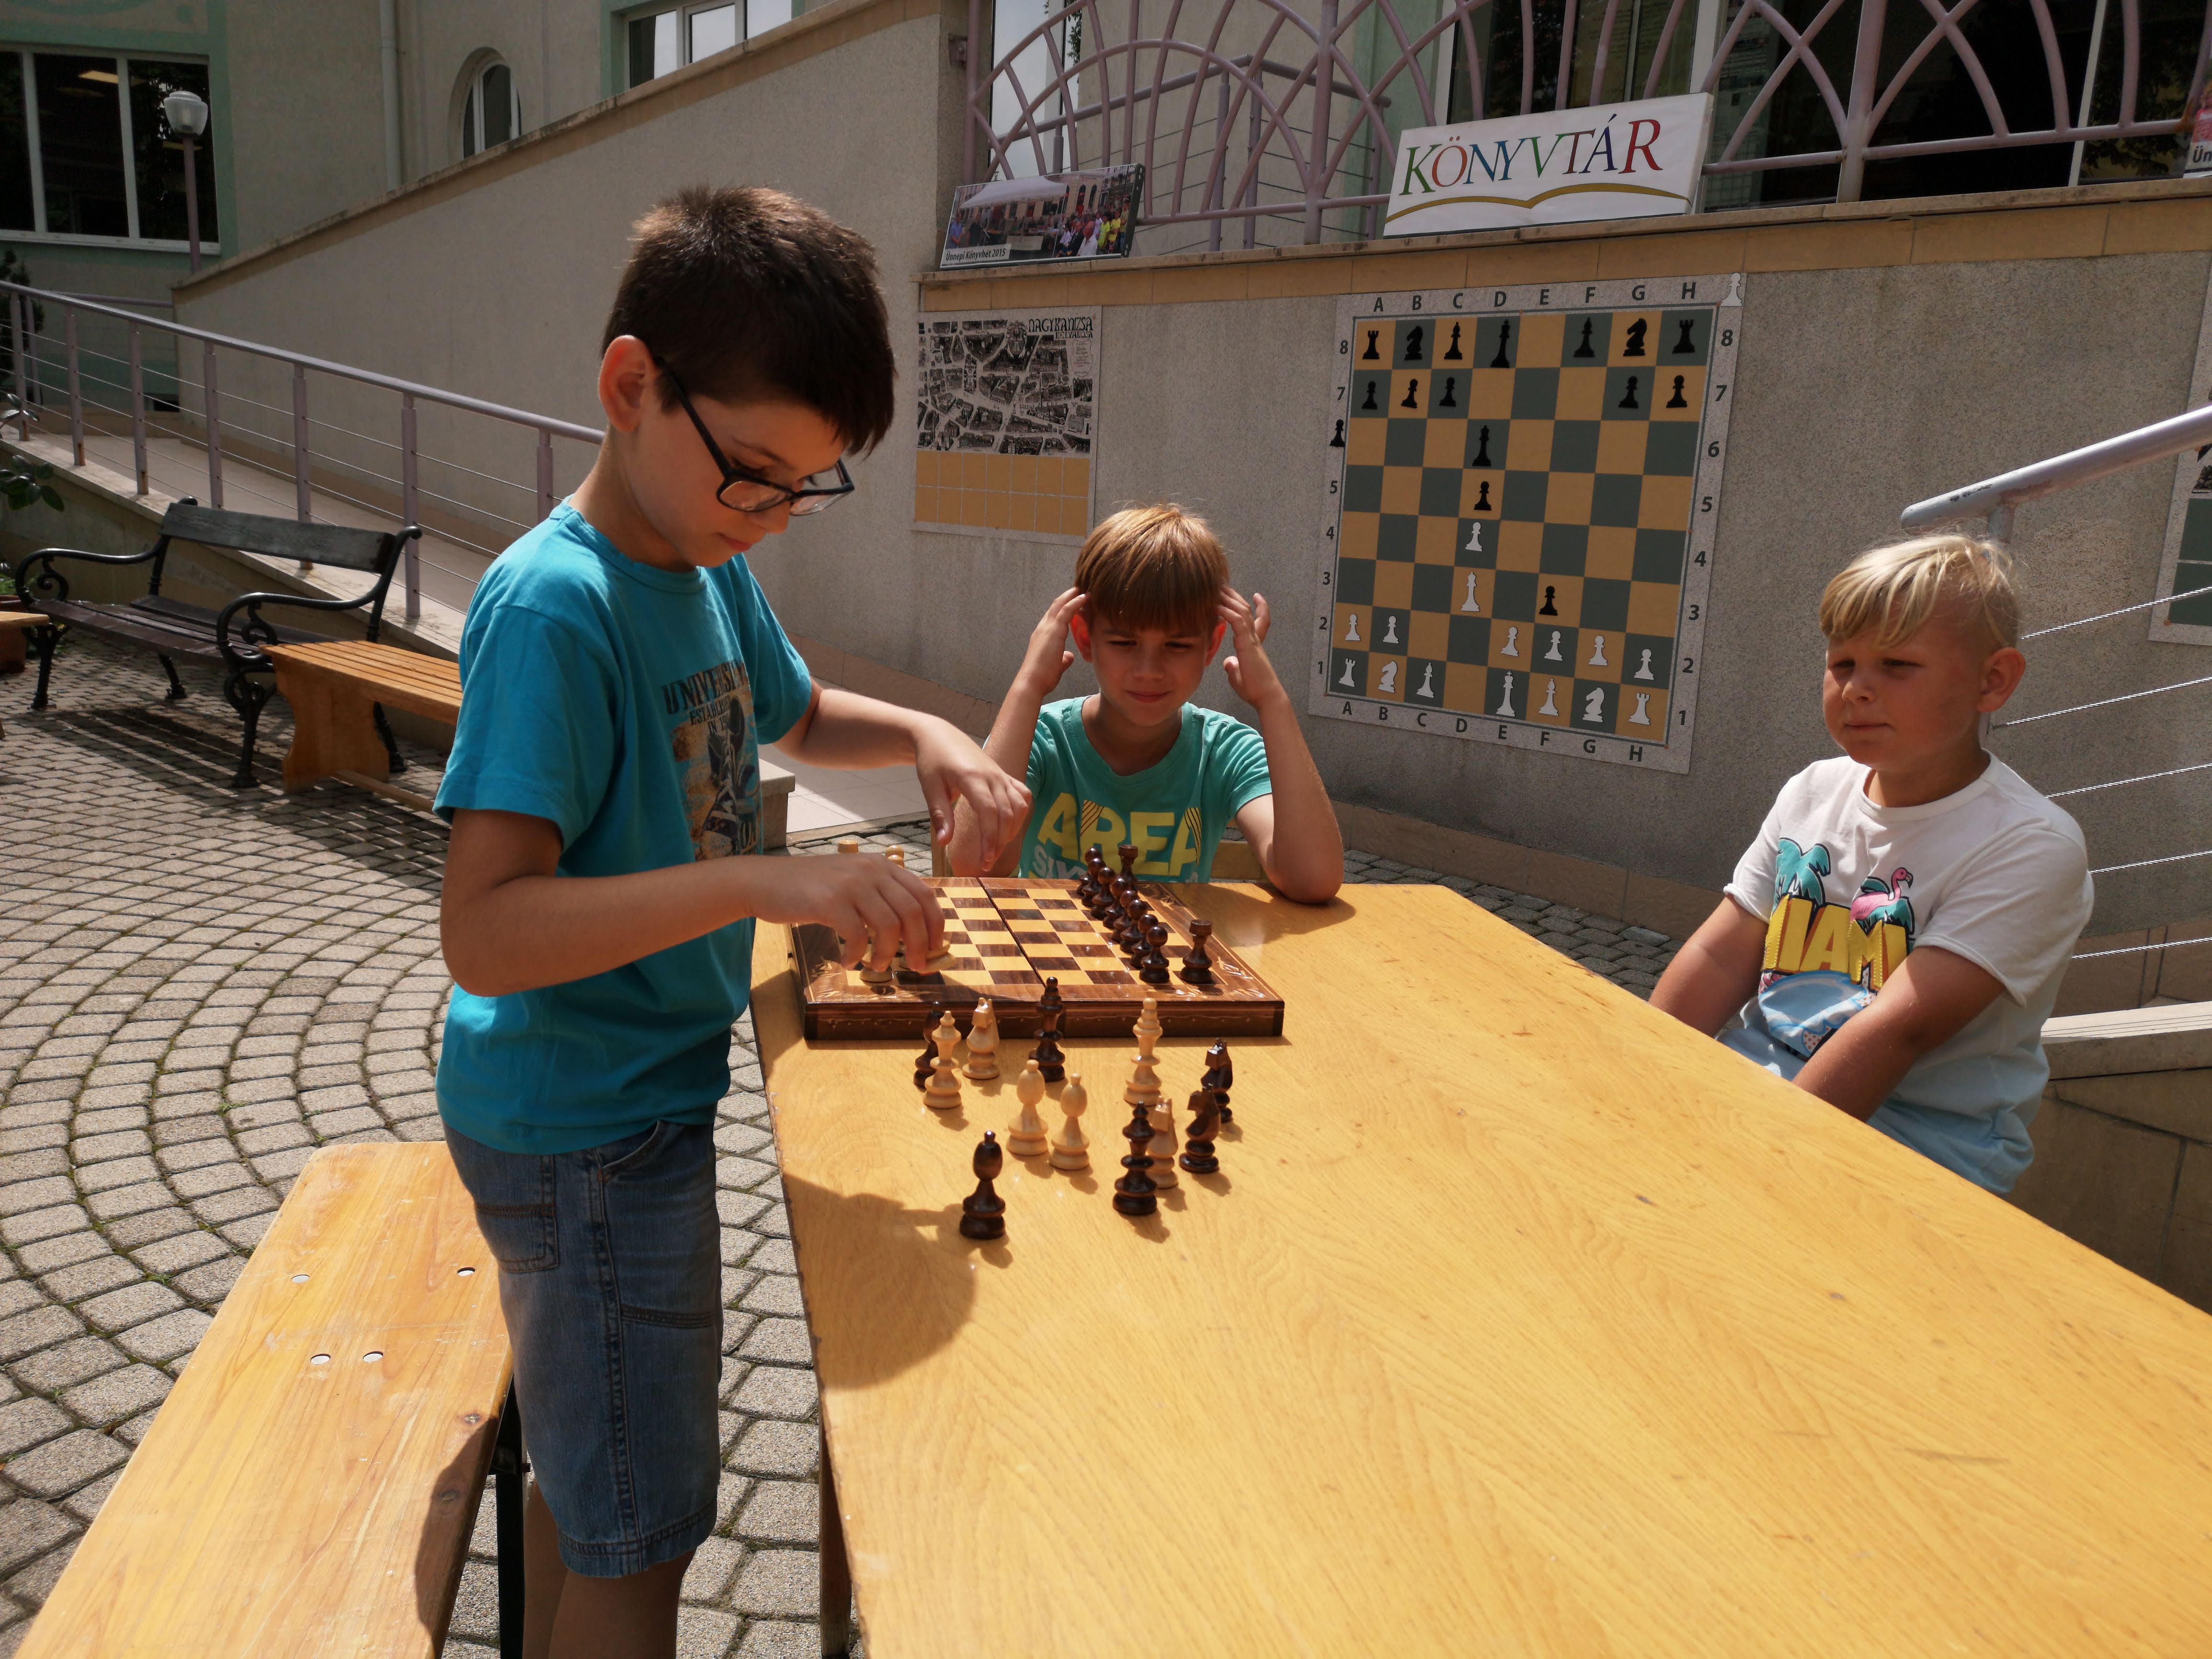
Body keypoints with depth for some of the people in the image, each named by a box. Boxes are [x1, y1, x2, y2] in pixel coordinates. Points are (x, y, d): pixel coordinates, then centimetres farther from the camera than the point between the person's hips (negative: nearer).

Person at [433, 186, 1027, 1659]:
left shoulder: (713, 570, 2)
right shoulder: (554, 607, -25)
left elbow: (799, 715, 21)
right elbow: (483, 932, -31)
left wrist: (929, 739, 1)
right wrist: (761, 882, -41)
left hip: (645, 1094, 9)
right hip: (581, 1130, -9)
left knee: (586, 1463, 26)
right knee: (642, 1537, 6)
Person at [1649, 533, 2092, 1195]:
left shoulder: (2031, 847, -13)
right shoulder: (1813, 792, 6)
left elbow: (1898, 1029, -21)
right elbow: (1720, 956, 4)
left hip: (1922, 1134, -5)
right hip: (1761, 1076, 6)